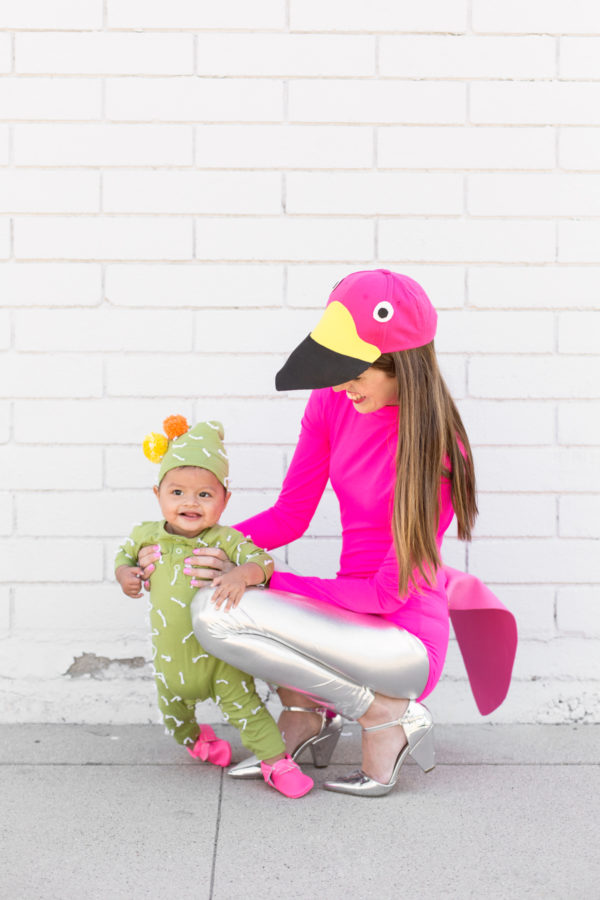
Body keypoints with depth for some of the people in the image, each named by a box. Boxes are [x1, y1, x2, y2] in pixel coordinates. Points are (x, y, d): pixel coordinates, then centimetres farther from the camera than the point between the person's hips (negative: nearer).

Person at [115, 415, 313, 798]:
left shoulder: (224, 540, -17)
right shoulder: (148, 535, -5)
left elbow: (262, 560, -27)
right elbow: (126, 553, 16)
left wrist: (243, 574, -47)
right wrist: (124, 573, -6)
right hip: (170, 657, 5)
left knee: (243, 705, -6)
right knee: (174, 713, 22)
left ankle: (277, 761, 8)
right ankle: (196, 738, 53)